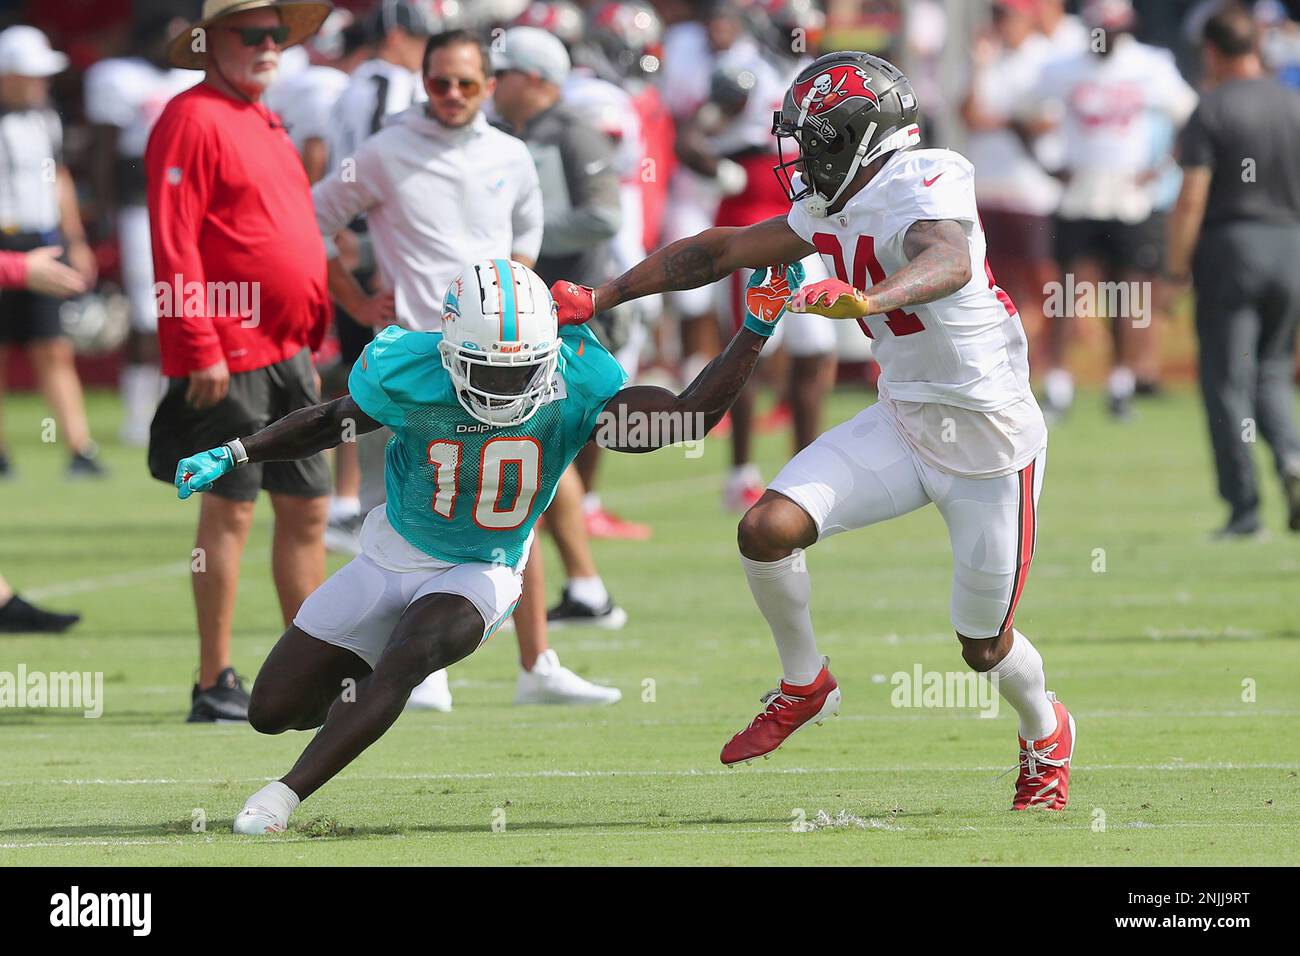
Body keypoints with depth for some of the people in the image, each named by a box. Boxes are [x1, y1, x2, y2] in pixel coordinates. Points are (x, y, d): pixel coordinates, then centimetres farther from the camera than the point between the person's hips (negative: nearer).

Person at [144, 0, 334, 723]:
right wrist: (200, 349, -20)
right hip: (229, 358, -9)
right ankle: (216, 685, -2)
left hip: (288, 356, 9)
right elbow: (174, 242, -15)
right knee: (232, 508, -6)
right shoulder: (192, 120, -9)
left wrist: (310, 347, 21)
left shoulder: (266, 124, 19)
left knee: (307, 508, 9)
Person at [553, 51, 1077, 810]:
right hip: (903, 425, 7)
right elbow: (721, 253, 13)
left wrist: (866, 299, -65)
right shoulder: (834, 209, 3)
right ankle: (804, 687, 12)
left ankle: (1046, 732, 42)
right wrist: (599, 300, 13)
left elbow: (948, 262, -45)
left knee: (984, 646, 7)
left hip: (991, 444, -7)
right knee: (768, 528, -14)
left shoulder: (926, 186, -23)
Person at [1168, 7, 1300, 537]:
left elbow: (1192, 198, -13)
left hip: (1230, 245, -4)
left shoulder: (1212, 110, -8)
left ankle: (1244, 507, -2)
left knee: (1227, 380, 2)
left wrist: (1177, 266, -6)